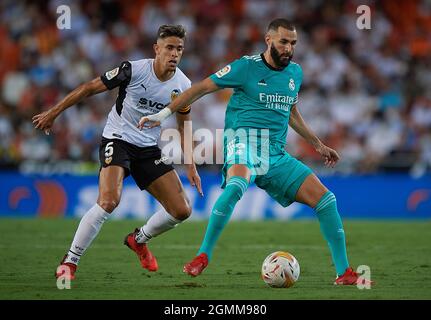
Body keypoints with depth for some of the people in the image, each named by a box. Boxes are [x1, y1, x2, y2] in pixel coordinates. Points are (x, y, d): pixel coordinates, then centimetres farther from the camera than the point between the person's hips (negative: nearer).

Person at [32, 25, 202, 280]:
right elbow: (90, 88, -8)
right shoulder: (134, 70, -17)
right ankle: (70, 261, -14)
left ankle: (139, 240, 27)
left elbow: (184, 126, 14)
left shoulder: (183, 85, -3)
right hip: (118, 141, -5)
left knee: (182, 210, -2)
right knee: (109, 201, -29)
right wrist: (53, 113, -4)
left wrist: (191, 166, 9)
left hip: (149, 149, 5)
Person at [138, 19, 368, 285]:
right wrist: (165, 113, -3)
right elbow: (203, 87, 1)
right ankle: (203, 257, -29)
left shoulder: (295, 72, 15)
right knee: (237, 184, -39)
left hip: (276, 154, 6)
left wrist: (318, 145, 34)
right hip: (245, 140, -6)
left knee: (325, 198, -4)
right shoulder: (247, 66, -3)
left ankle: (344, 272, 5)